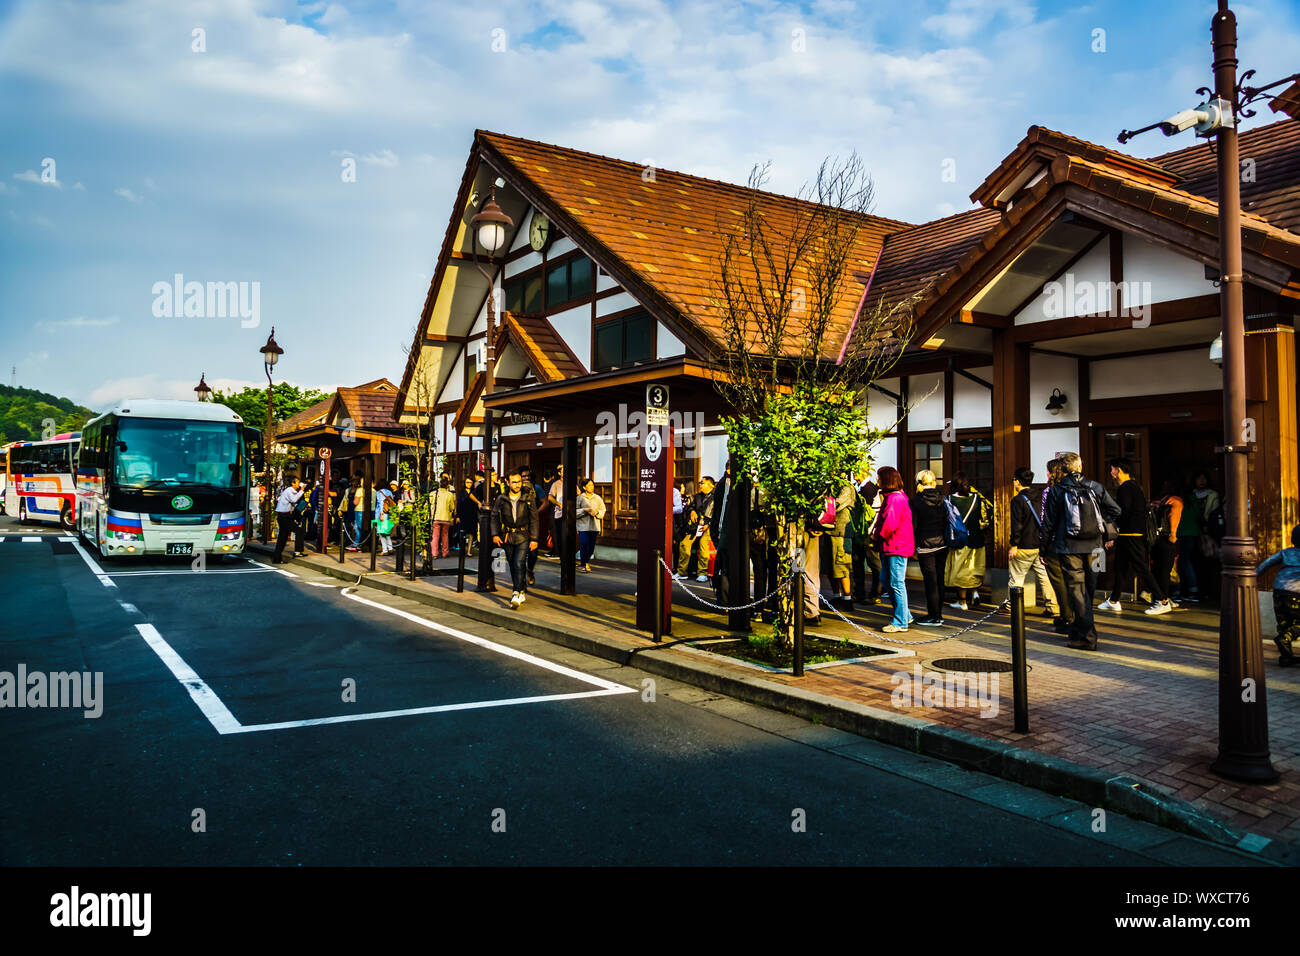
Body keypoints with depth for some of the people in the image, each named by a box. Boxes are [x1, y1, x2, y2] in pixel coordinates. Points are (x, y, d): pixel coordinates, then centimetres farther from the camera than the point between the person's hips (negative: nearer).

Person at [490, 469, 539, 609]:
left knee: (519, 564, -15)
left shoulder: (528, 499, 0)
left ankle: (516, 594, -18)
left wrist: (534, 539, -4)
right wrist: (495, 534, -5)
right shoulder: (501, 499, 3)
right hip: (507, 537, 3)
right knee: (512, 566, 9)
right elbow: (495, 517, 7)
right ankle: (523, 591, 23)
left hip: (523, 537, -3)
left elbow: (533, 520, 1)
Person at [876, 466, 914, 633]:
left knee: (897, 584, -5)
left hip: (897, 547, -11)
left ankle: (900, 622, 2)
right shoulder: (890, 497, 14)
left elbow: (889, 525, -25)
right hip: (890, 547, 11)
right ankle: (905, 615, 26)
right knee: (887, 581, 17)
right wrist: (879, 532, 7)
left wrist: (878, 534, -8)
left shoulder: (895, 499, -20)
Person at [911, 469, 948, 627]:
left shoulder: (916, 500, -9)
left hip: (925, 545, -5)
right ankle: (938, 614, 21)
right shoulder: (942, 499, 3)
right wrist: (945, 539, 15)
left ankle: (934, 617, 4)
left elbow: (913, 525, -8)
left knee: (930, 580, 0)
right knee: (939, 579, 13)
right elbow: (948, 522, 7)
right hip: (942, 544, 5)